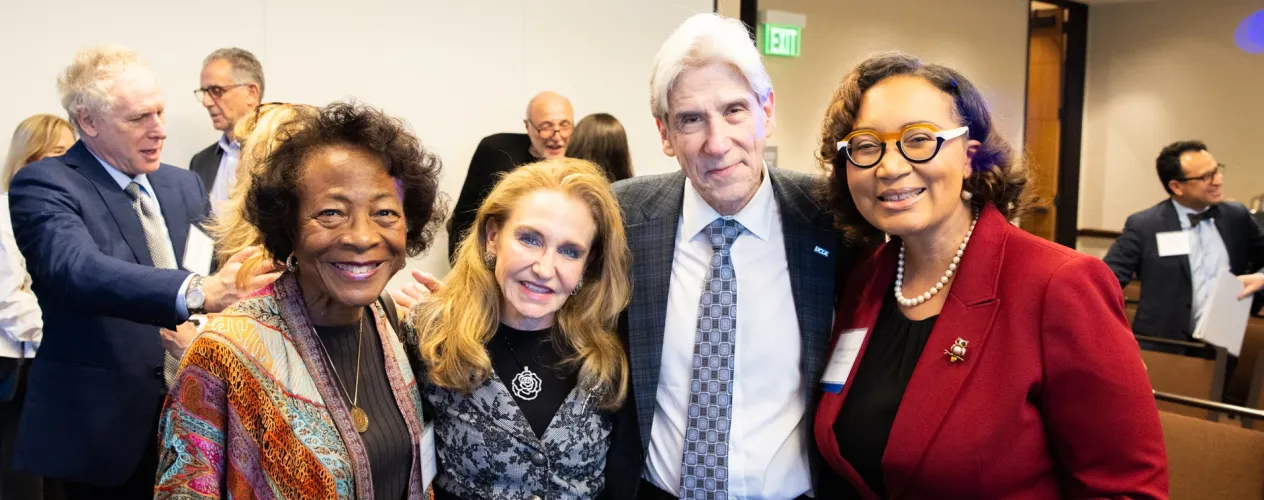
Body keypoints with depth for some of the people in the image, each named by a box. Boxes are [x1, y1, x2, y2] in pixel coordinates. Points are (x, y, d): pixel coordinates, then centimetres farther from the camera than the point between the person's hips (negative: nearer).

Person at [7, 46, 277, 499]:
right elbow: (78, 269, -30)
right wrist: (197, 292, -47)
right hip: (101, 427, -5)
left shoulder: (184, 185, 8)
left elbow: (214, 273, 13)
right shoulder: (43, 186, -11)